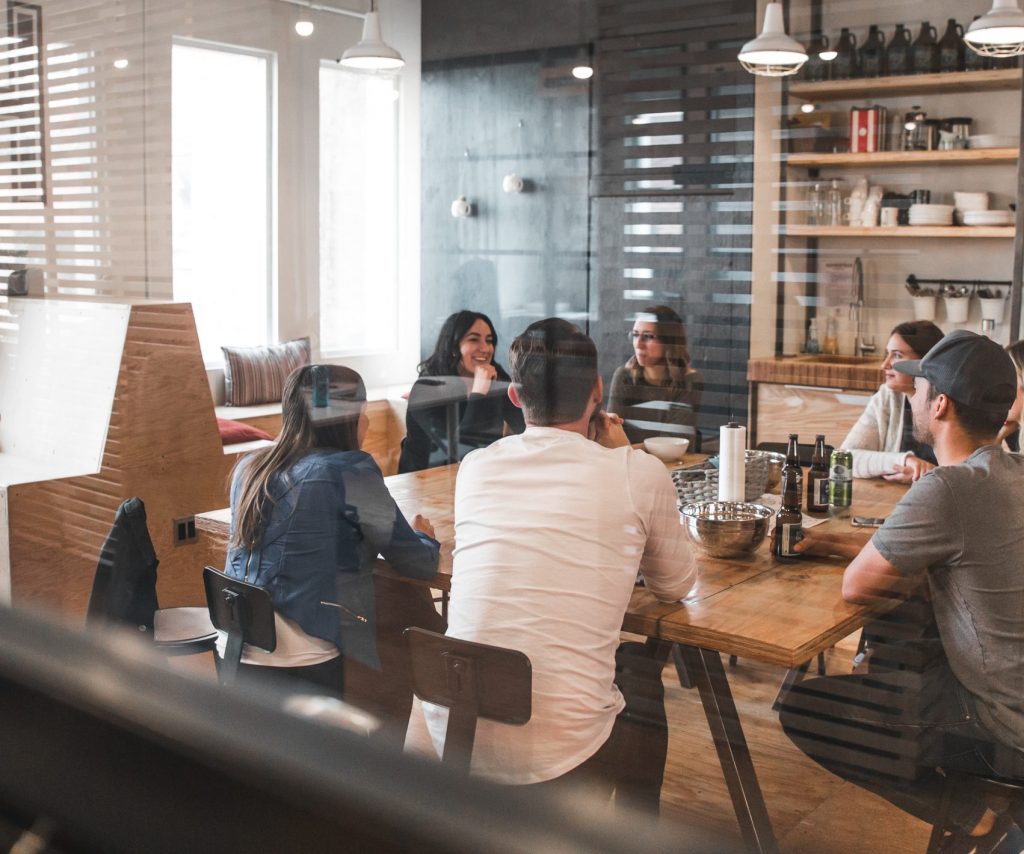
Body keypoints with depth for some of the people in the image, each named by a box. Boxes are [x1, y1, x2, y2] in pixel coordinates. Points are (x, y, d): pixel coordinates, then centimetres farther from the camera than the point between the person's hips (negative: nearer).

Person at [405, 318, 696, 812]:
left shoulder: (475, 467, 4)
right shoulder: (640, 474, -5)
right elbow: (675, 586, 12)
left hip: (450, 738, 3)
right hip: (560, 753, -2)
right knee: (640, 670, 29)